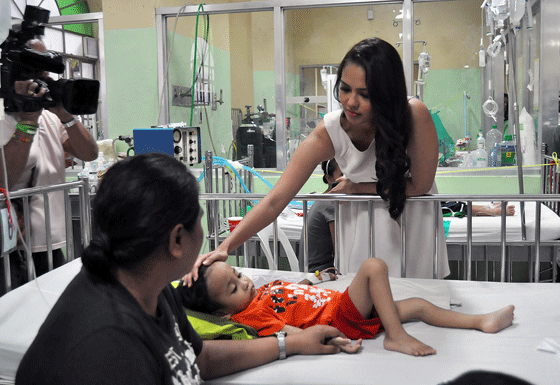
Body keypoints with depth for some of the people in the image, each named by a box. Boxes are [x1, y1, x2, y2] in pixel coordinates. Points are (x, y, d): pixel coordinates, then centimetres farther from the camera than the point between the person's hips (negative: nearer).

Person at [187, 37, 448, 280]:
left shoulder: (414, 115, -30)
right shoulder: (328, 133, -26)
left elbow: (420, 185, -18)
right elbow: (275, 201, -29)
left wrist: (357, 187, -15)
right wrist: (225, 246, -40)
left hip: (413, 215, 0)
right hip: (365, 218, 0)